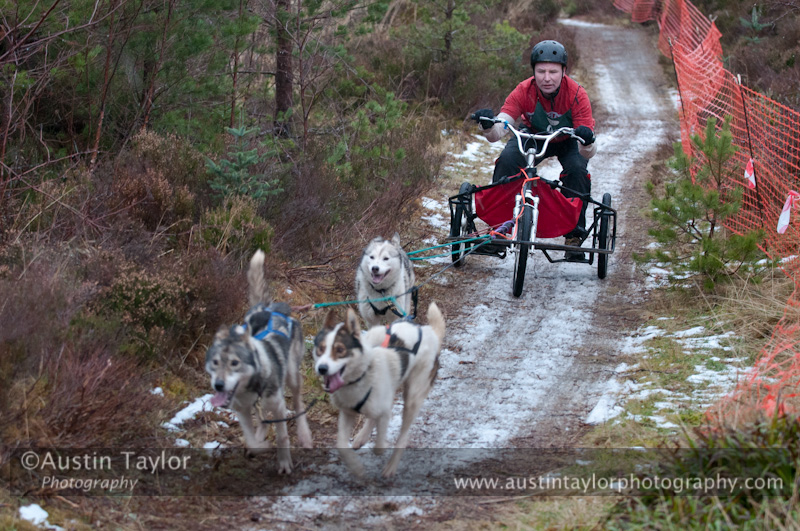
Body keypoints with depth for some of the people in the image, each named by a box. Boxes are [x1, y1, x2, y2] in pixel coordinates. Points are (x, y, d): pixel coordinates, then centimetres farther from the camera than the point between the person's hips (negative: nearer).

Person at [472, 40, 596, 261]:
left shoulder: (577, 95, -32)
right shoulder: (524, 91, -29)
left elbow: (588, 152, -36)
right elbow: (497, 133, -36)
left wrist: (587, 142, -60)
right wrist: (488, 127, -59)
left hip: (568, 141, -1)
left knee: (577, 169, -30)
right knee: (507, 160, -27)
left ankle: (574, 236, -13)